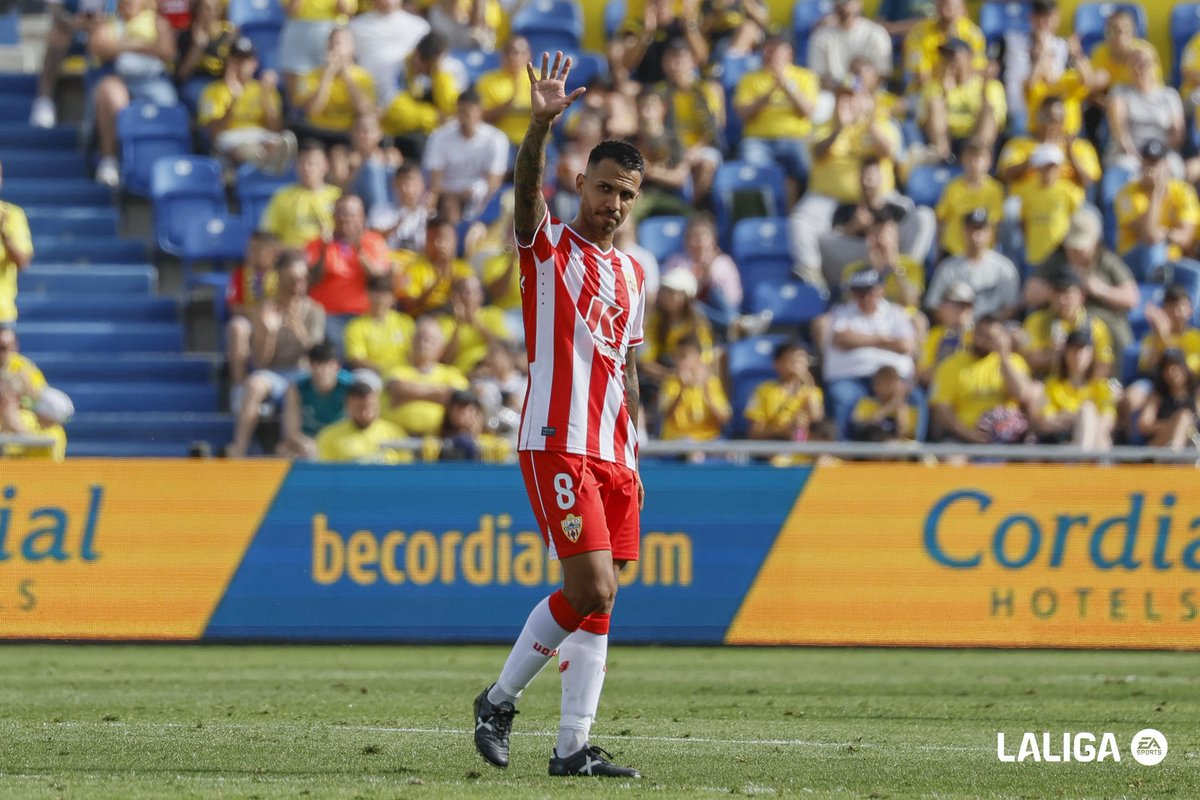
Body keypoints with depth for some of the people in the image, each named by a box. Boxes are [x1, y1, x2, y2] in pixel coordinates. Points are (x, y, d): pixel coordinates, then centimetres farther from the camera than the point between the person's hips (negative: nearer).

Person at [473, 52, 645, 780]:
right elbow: (528, 187, -21)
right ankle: (502, 699, 1)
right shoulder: (548, 245, 0)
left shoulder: (632, 274, 18)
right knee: (593, 593, -14)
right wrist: (542, 124, -39)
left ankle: (573, 748, 7)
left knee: (594, 601, 4)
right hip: (557, 444, -7)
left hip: (611, 456, 7)